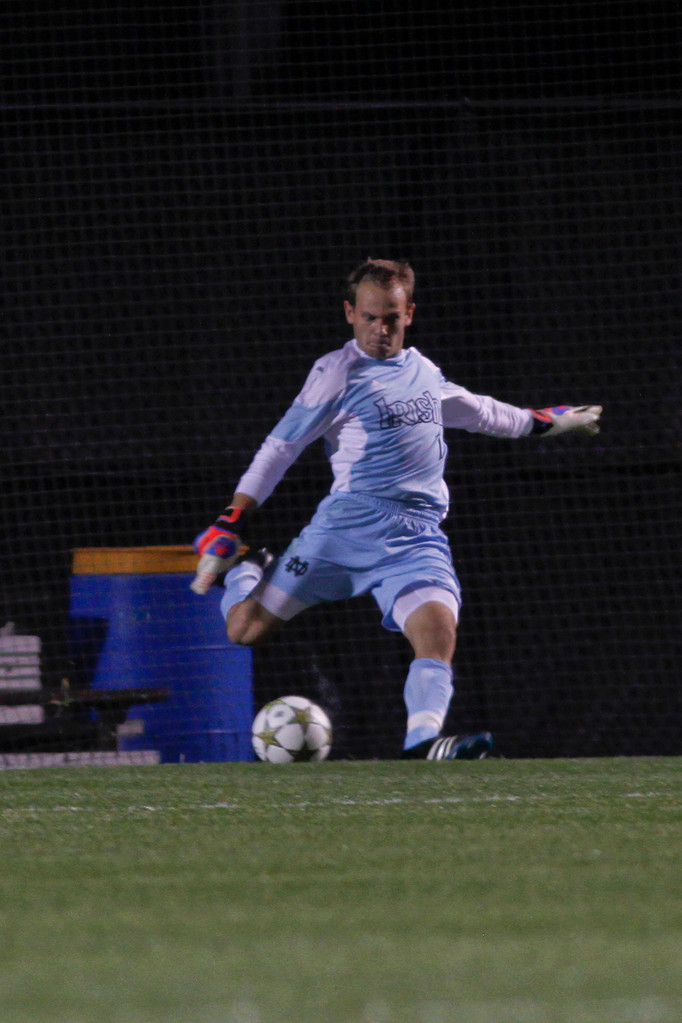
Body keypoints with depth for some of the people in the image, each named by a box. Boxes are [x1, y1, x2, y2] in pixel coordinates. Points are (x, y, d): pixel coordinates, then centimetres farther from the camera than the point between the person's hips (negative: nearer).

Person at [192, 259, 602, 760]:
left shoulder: (422, 370, 17)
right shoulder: (338, 372, -1)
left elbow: (474, 410, 38)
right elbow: (280, 447, -1)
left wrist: (543, 421, 49)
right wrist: (229, 526, -6)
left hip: (419, 532, 3)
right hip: (348, 525, -3)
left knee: (438, 626, -26)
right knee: (246, 628, -5)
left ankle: (423, 741, -39)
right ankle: (247, 566, 27)